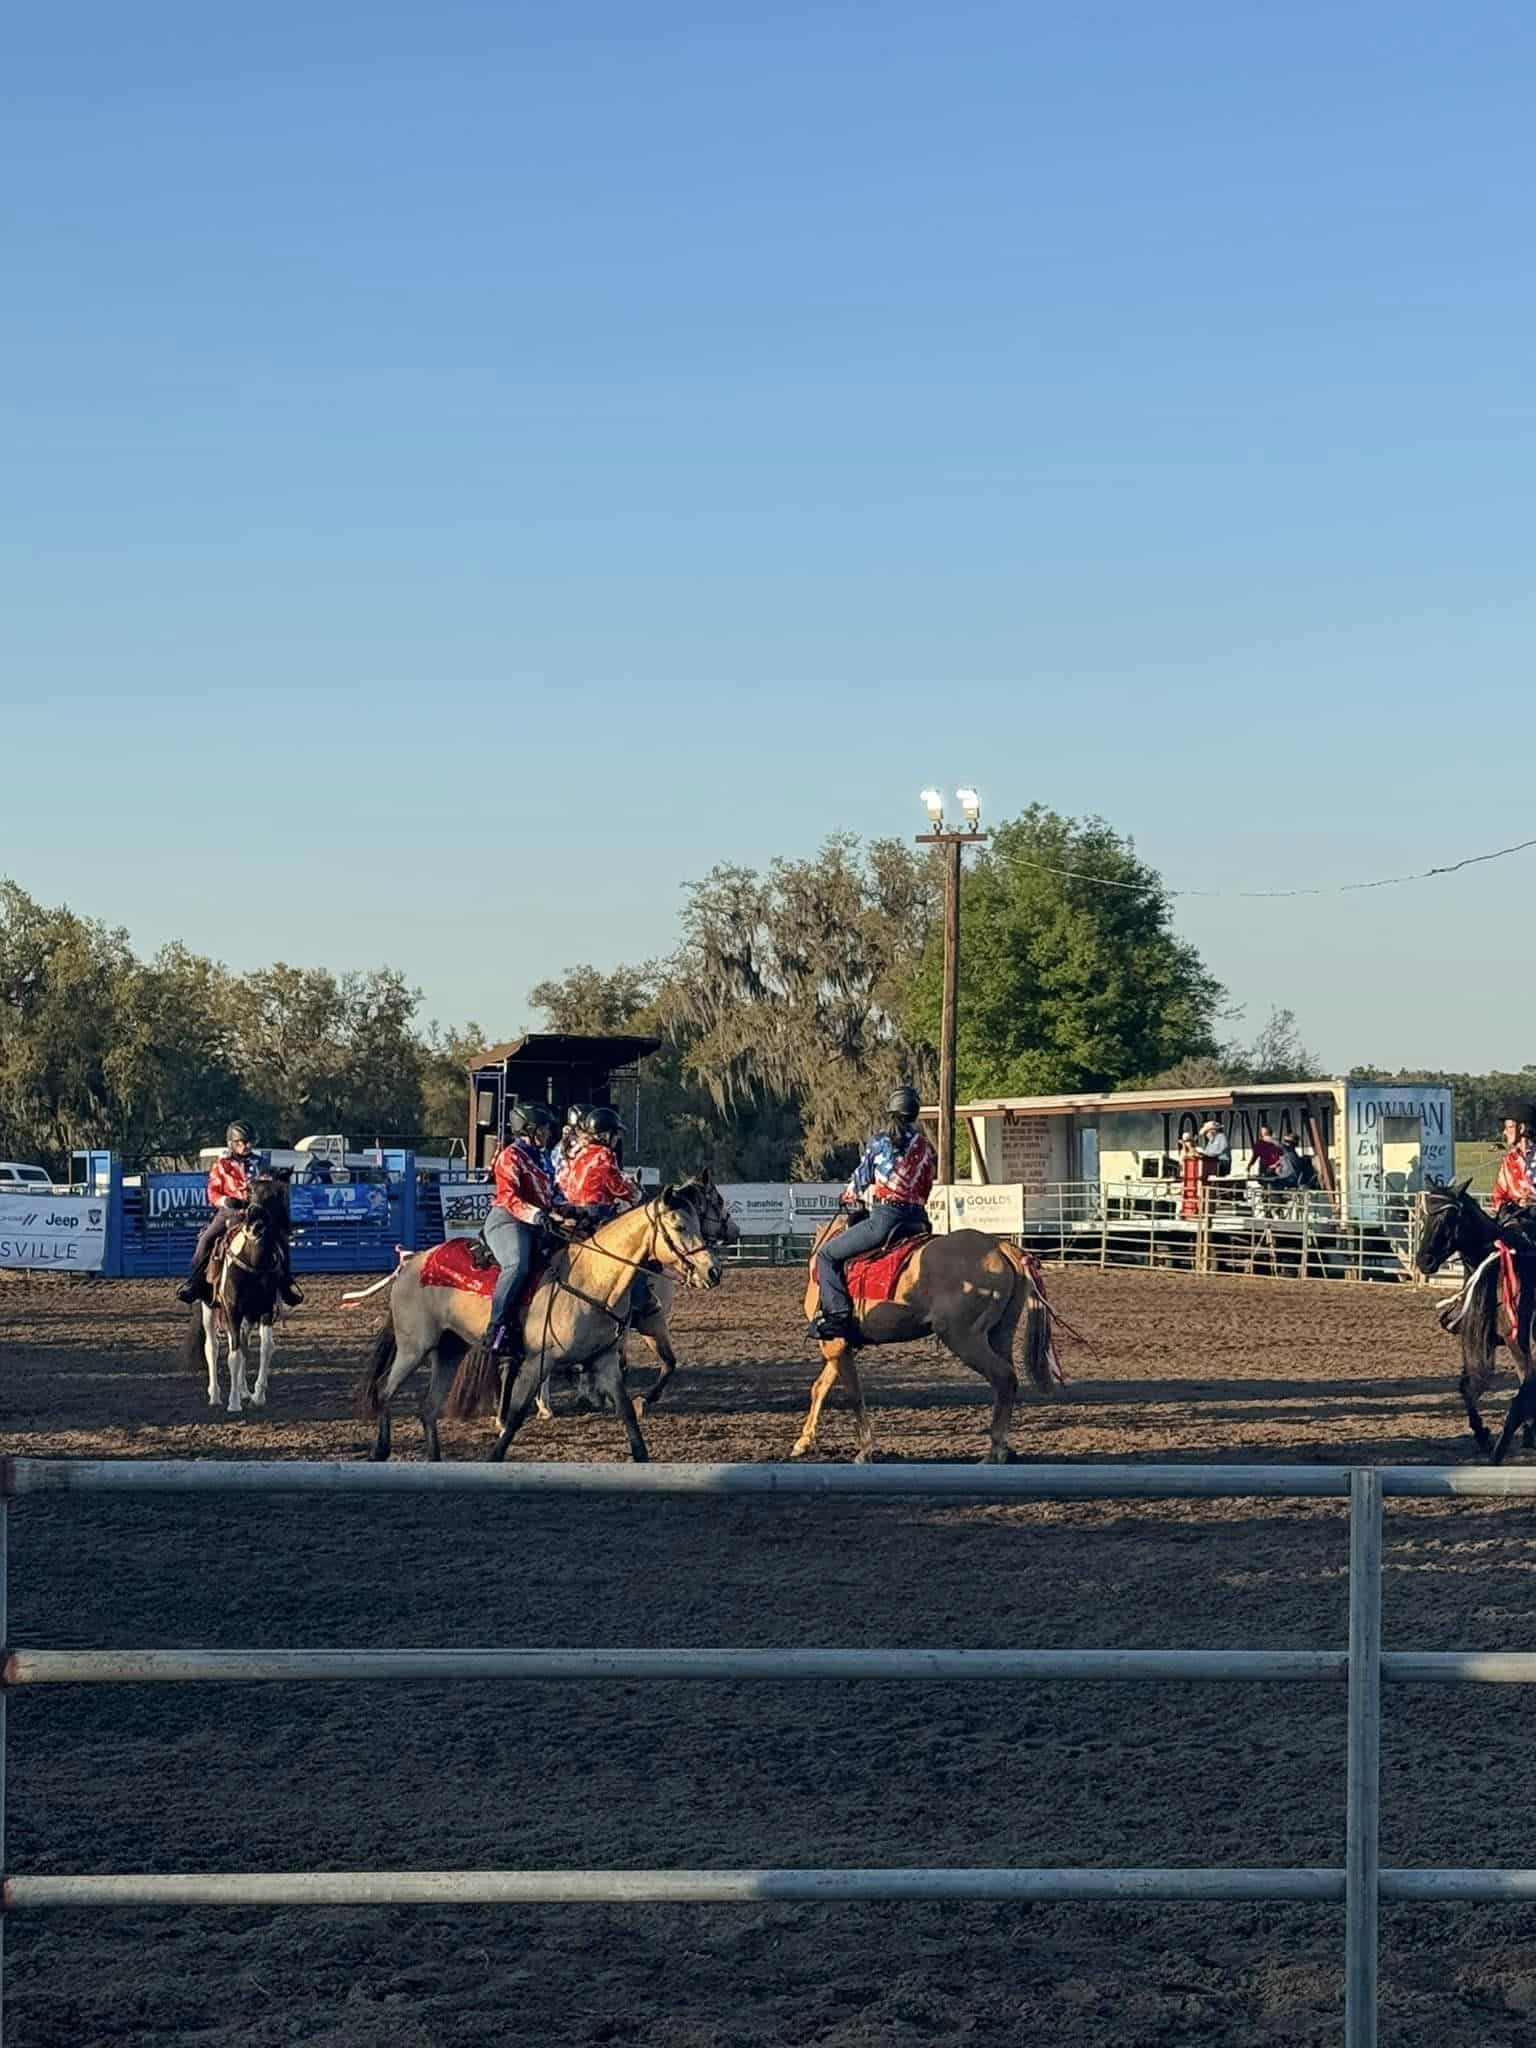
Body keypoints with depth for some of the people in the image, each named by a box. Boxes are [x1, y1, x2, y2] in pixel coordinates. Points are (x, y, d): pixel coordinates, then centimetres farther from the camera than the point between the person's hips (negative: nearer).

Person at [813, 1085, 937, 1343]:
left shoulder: (880, 1140, 2)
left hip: (886, 1217, -5)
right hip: (918, 1220, 6)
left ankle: (837, 1314, -14)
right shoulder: (926, 1148, 14)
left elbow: (862, 1177, 12)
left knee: (827, 1255, 3)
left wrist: (852, 1194, 36)